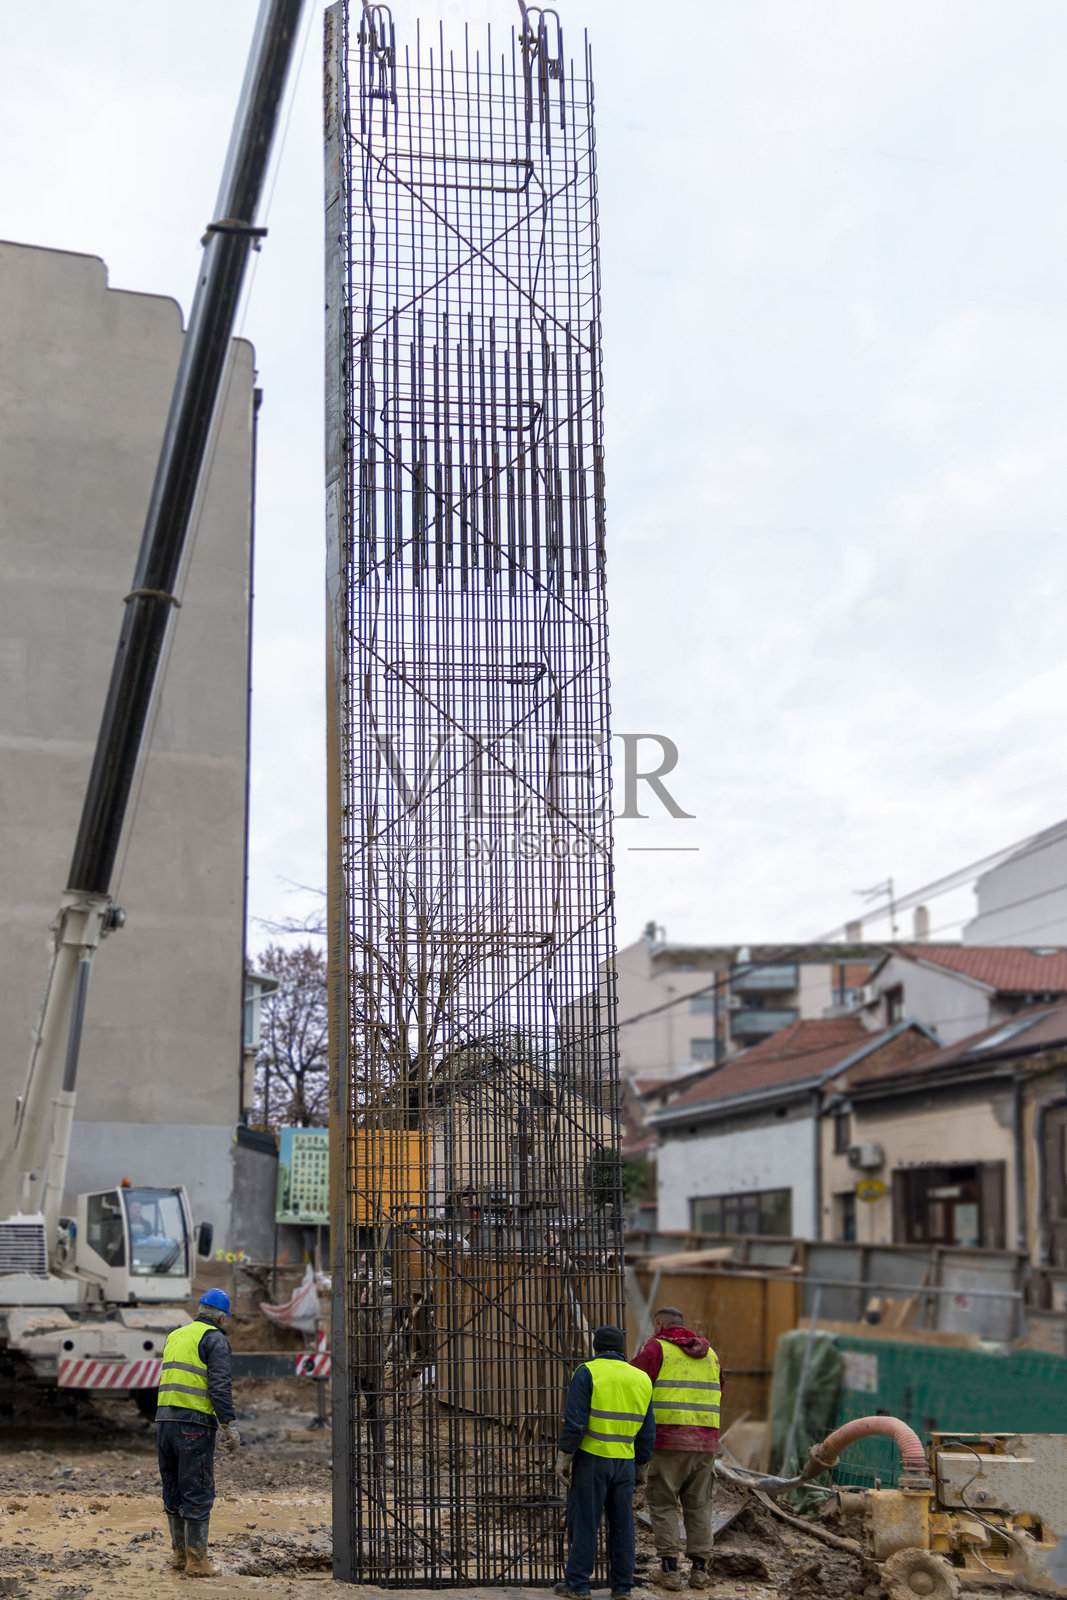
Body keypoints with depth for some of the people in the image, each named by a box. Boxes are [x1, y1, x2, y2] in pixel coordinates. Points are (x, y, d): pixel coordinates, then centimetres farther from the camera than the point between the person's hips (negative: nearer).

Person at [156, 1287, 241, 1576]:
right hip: (194, 1424, -7)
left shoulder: (174, 1336, 20)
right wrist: (230, 1425, -13)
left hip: (164, 1420, 7)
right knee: (198, 1493, -1)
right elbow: (220, 1386, -13)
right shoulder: (215, 1339, -3)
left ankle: (179, 1553, 23)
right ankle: (197, 1560, 1)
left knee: (173, 1490, 15)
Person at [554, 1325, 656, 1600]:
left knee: (584, 1521, 2)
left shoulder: (587, 1373, -9)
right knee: (621, 1523, 9)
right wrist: (642, 1465, 16)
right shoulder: (640, 1379, 6)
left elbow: (574, 1421, -16)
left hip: (591, 1459, -4)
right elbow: (647, 1431, 7)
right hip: (624, 1462, 4)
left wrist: (563, 1457, -12)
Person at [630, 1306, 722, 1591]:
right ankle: (699, 1569, 8)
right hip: (705, 1441, 5)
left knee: (663, 1504, 3)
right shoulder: (709, 1354, 16)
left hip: (669, 1440, -5)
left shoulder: (656, 1348, -1)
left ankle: (670, 1568, -2)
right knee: (698, 1506, 11)